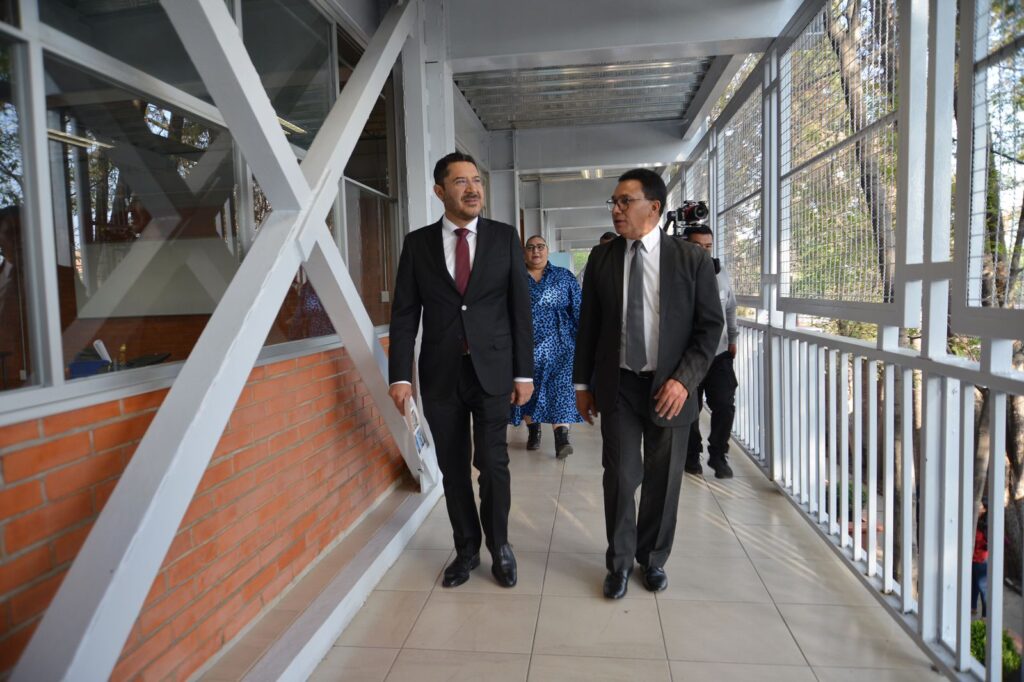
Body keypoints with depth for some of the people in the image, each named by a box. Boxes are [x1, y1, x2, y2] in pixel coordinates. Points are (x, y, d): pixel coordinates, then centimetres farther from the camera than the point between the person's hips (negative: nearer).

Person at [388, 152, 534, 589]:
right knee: (453, 468, 10)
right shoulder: (418, 243, 3)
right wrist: (400, 376, -6)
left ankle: (499, 546, 24)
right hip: (441, 373, 1)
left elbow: (520, 308, 1)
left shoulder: (505, 237, 2)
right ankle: (467, 549, 29)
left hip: (493, 370, -1)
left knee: (492, 463, 0)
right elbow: (405, 313, 1)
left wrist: (524, 372, -1)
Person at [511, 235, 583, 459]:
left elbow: (579, 310, 3)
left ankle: (561, 438, -12)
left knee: (559, 389, -9)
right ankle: (533, 432, 23)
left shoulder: (564, 276, 7)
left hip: (558, 346, -1)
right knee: (527, 389, 7)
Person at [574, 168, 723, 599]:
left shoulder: (692, 259, -4)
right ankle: (620, 562, 24)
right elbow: (588, 325, 6)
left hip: (669, 387, 0)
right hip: (617, 386, 1)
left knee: (663, 480, 11)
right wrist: (583, 383, 6)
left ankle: (653, 558, 33)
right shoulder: (601, 258, 2)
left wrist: (684, 379, -12)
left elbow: (710, 326, -2)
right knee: (619, 476, 2)